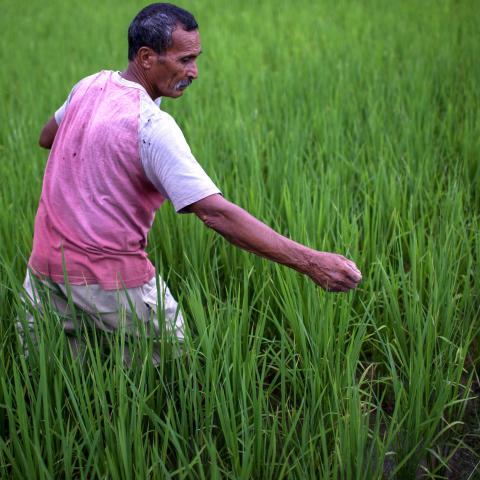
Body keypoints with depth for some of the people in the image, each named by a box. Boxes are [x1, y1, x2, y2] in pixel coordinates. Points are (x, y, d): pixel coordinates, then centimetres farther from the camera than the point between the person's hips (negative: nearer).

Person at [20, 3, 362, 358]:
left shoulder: (91, 86, 1)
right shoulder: (153, 126, -24)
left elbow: (47, 137, 22)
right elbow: (217, 213, -31)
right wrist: (309, 262, -34)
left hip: (47, 262, 8)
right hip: (109, 278, -7)